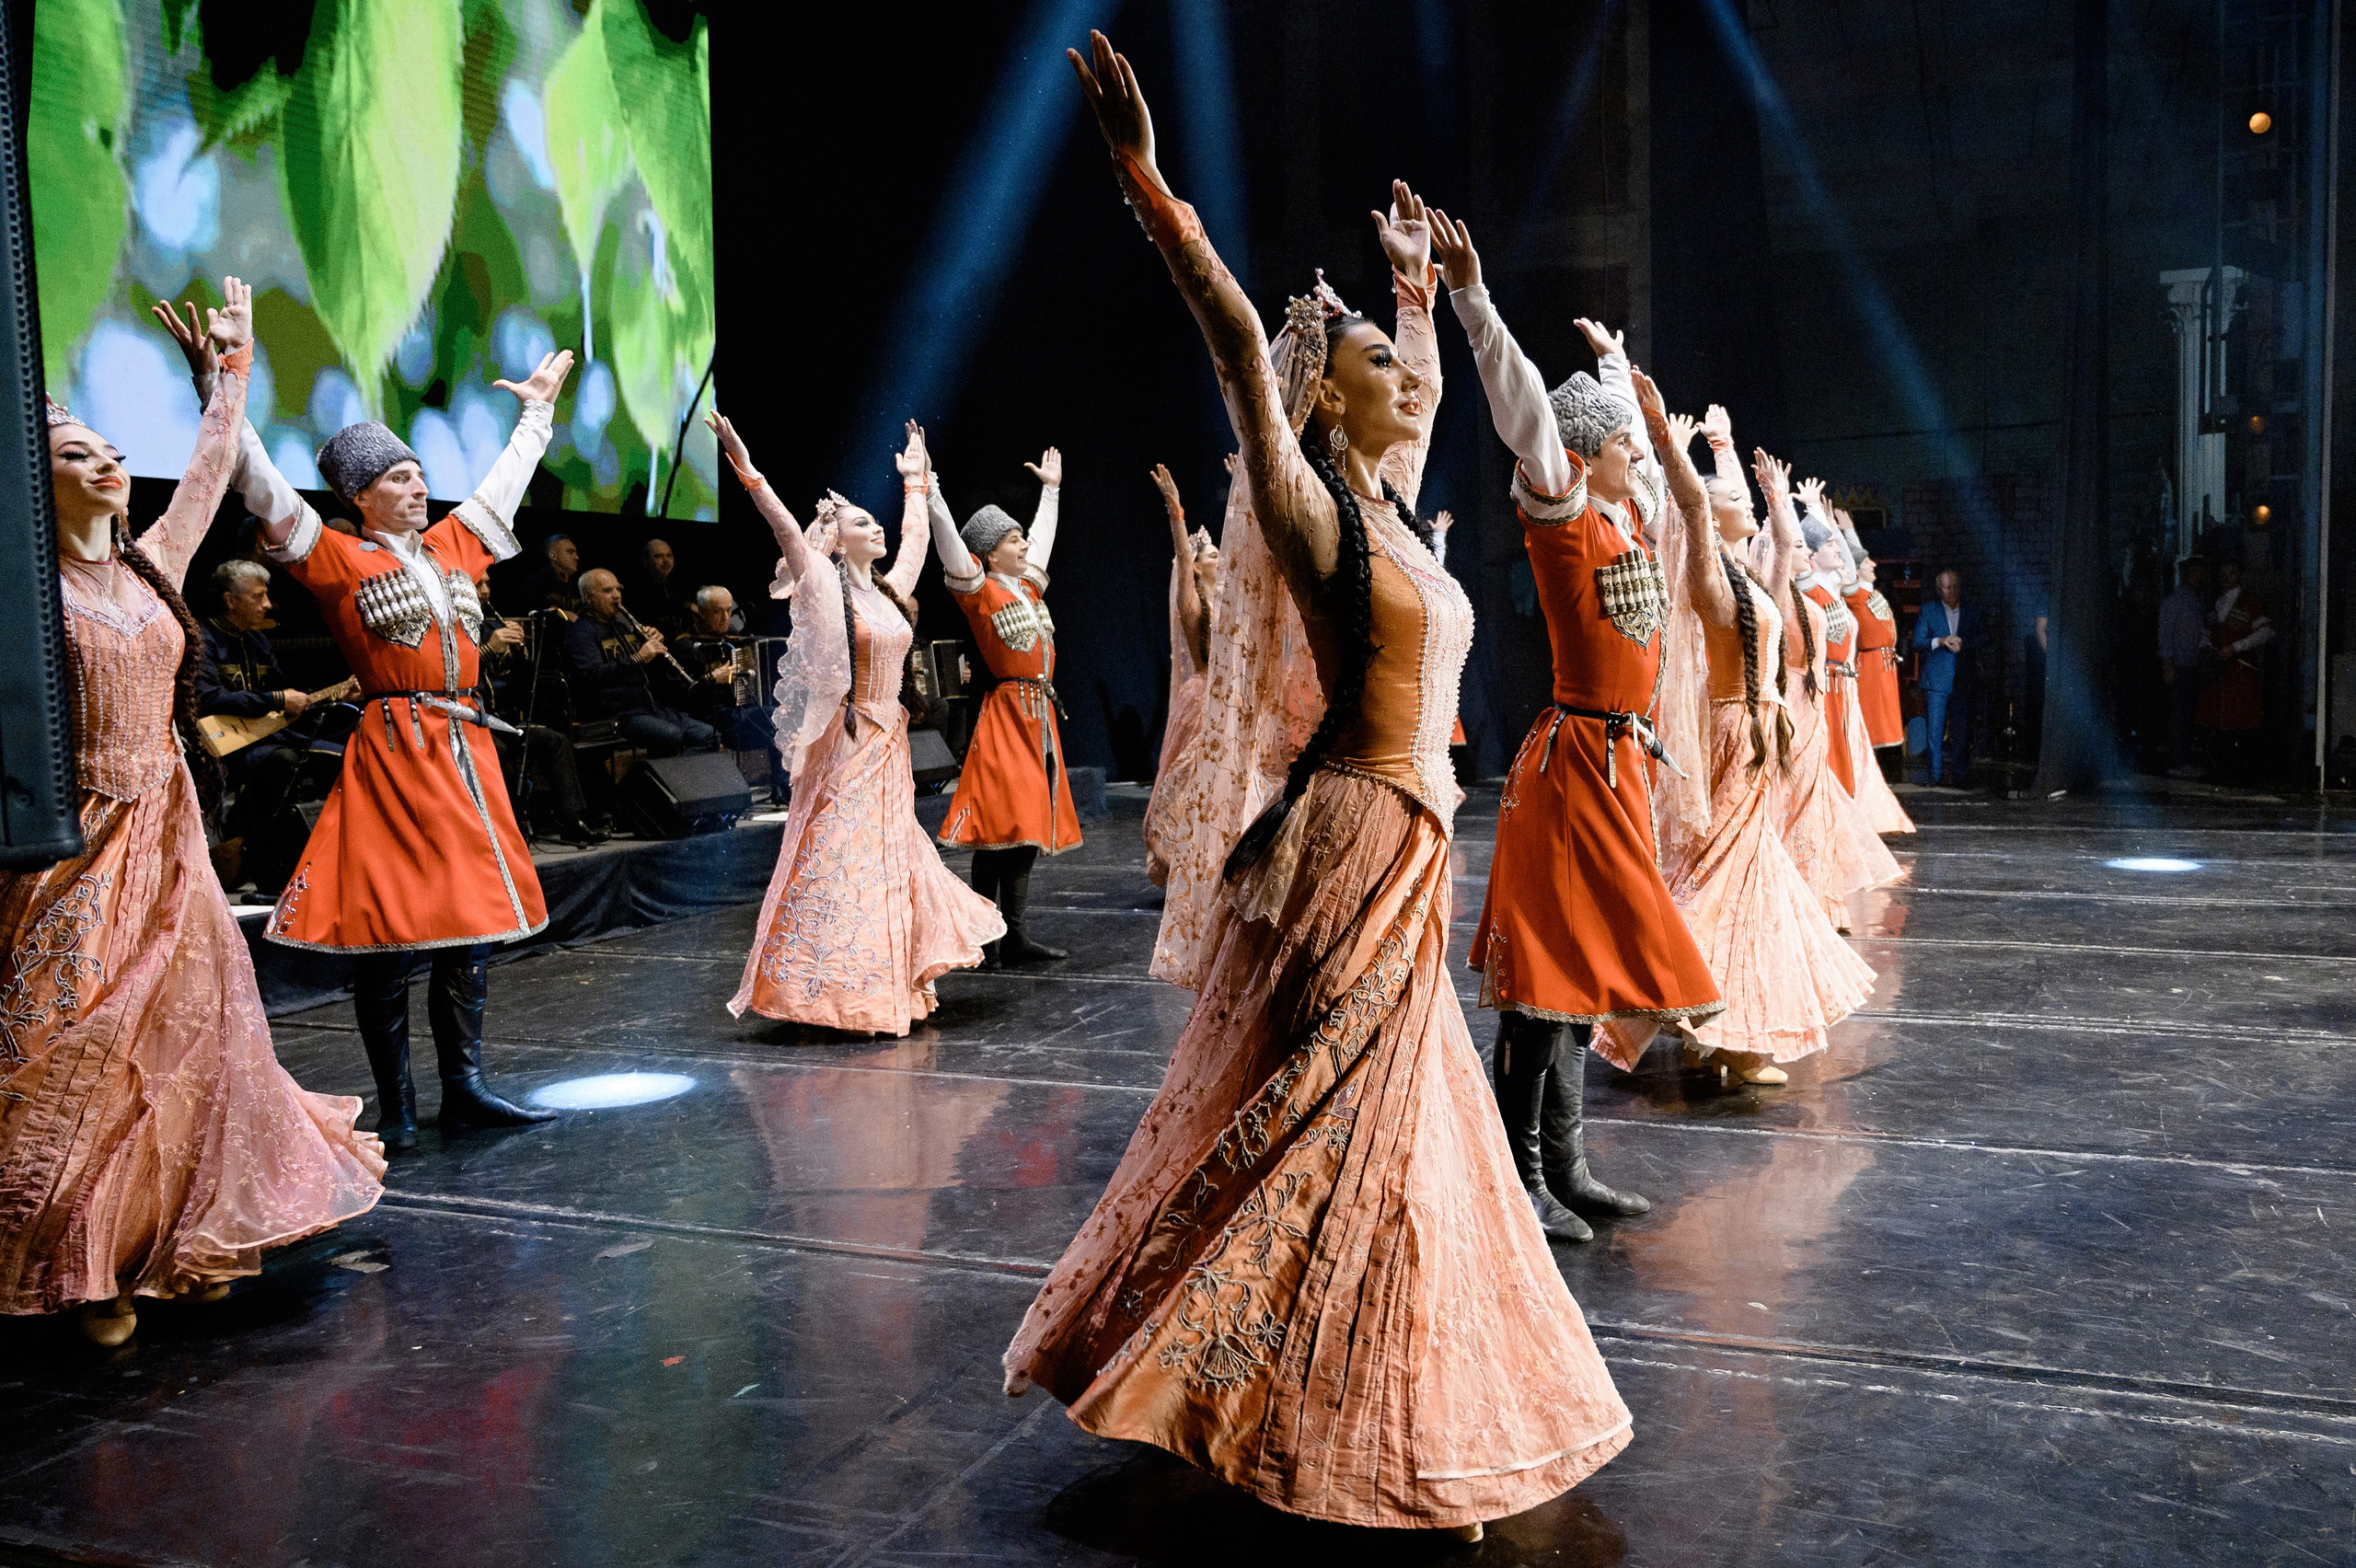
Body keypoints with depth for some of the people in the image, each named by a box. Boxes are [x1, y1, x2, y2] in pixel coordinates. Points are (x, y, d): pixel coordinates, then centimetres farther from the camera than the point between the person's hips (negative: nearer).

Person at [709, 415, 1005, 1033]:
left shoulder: (890, 589, 11)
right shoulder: (826, 589, -8)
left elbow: (916, 536, 26)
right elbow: (787, 531, -21)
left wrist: (917, 479, 35)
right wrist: (746, 470, -30)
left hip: (889, 744, 7)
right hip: (847, 744, -7)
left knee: (891, 853, 12)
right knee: (838, 855, -6)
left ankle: (897, 986, 22)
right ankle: (831, 990, -1)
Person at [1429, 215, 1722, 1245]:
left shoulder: (1630, 516, 14)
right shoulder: (1561, 513, -8)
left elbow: (1626, 430, 33)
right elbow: (1522, 406, -19)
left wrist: (1613, 360, 45)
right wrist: (1470, 295, -26)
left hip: (1622, 761, 9)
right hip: (1573, 760, -9)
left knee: (1588, 966, 10)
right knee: (1549, 968, -7)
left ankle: (1565, 1170, 18)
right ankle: (1521, 1179, -1)